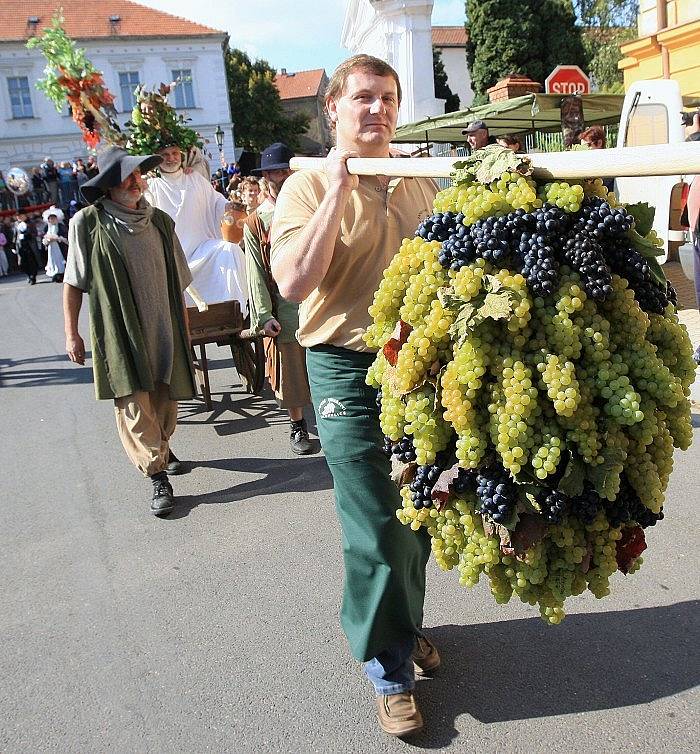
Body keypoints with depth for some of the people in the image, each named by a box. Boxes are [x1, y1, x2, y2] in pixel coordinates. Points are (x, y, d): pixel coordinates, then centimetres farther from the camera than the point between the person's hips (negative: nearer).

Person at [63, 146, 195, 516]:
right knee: (133, 404, -9)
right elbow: (73, 282, -1)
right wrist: (71, 333, -2)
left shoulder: (160, 221, 8)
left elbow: (178, 280, 14)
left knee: (165, 399, 12)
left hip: (163, 329, 4)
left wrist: (184, 325, 14)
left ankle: (162, 448, 40)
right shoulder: (87, 223, -5)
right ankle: (158, 476, -2)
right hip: (119, 332, -4)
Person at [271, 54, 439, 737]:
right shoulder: (307, 187, -5)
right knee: (377, 531, 0)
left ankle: (406, 624, 43)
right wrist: (339, 193, -19)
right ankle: (389, 669, 21)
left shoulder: (420, 183, 9)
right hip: (349, 372, -5)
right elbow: (293, 283, -21)